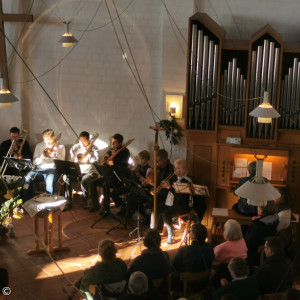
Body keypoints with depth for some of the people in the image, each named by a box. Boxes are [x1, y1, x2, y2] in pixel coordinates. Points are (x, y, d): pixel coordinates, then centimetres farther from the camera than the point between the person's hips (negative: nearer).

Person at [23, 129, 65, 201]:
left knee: (50, 181, -37)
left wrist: (55, 154, -14)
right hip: (40, 169, 3)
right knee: (28, 178, -26)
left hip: (52, 169, -3)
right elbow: (35, 162, 9)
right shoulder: (39, 146, 16)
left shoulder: (60, 147, 8)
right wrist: (41, 158, -10)